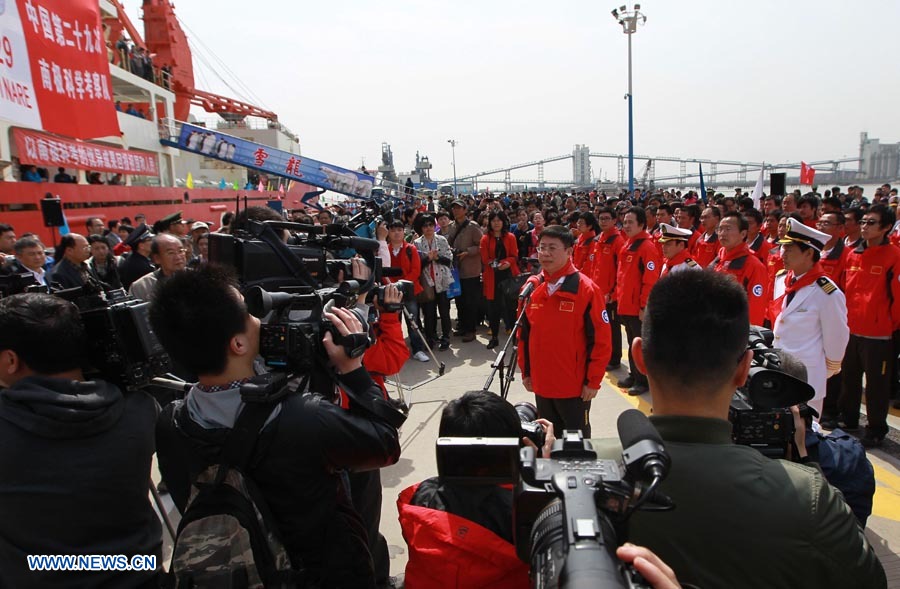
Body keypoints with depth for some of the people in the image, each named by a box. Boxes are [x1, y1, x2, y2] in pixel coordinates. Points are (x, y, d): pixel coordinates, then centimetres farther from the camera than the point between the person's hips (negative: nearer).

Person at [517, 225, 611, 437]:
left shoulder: (586, 289, -13)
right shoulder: (531, 286, 1)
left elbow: (601, 339, -11)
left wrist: (593, 381, -10)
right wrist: (526, 372, 10)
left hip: (575, 386, -4)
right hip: (541, 384, 5)